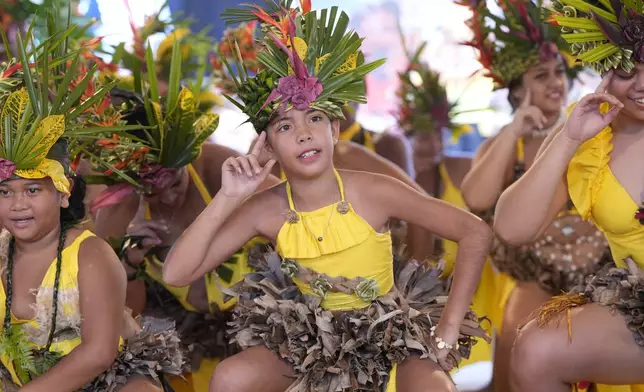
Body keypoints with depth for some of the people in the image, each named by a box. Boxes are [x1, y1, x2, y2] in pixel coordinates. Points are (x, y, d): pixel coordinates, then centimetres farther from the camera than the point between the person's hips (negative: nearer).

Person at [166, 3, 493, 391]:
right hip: (309, 336, 2)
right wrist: (228, 199, -23)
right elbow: (176, 274, -16)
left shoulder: (373, 192, -17)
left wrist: (449, 325, -15)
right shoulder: (265, 210, -11)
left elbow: (477, 232, -12)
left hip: (387, 331, -2)